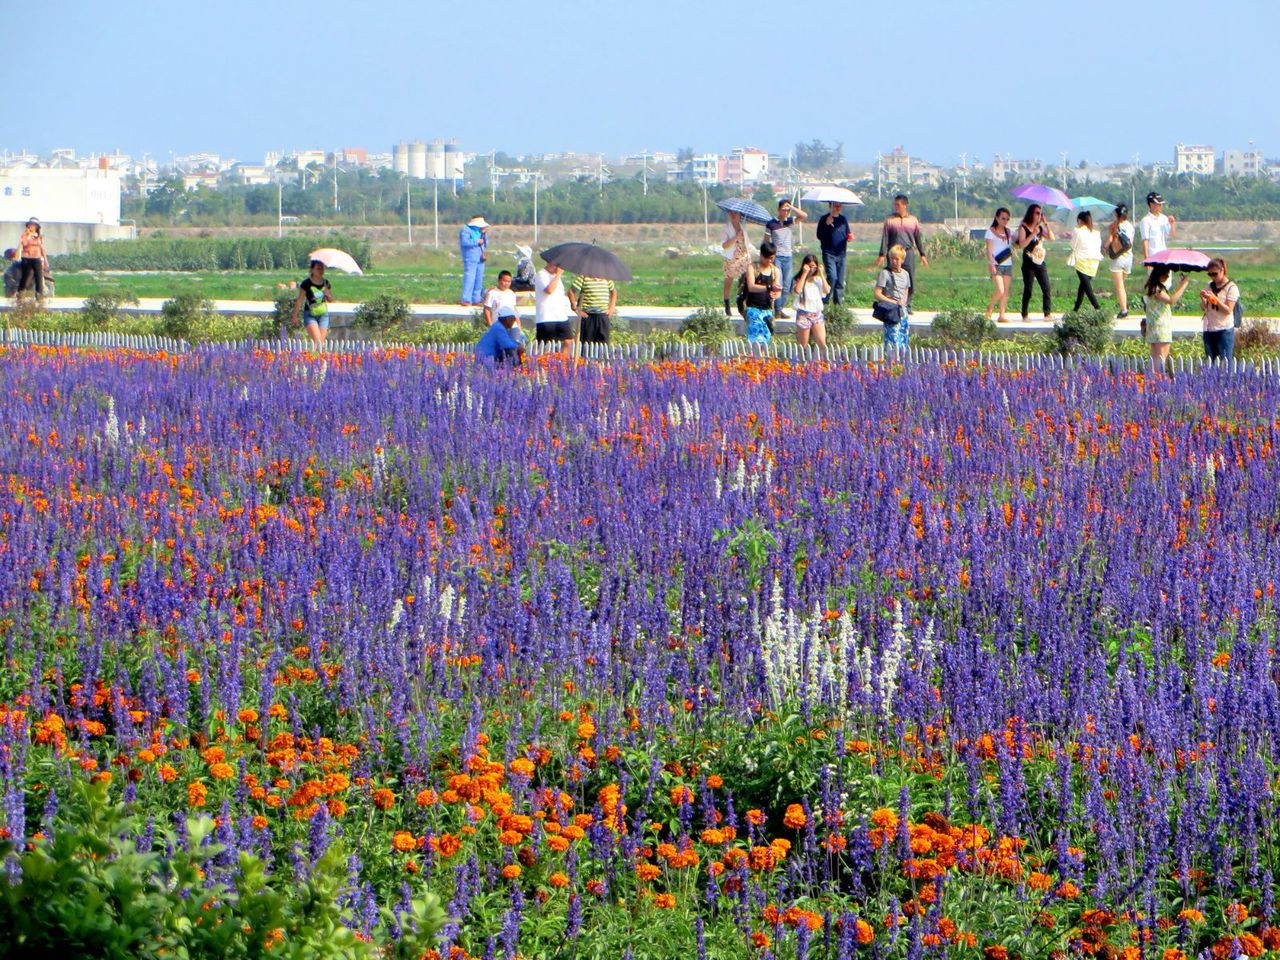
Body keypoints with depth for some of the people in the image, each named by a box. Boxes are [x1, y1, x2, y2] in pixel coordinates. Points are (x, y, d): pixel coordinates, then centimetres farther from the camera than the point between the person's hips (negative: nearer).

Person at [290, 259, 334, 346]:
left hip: (323, 315, 4)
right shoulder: (306, 284, -9)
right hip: (310, 315, -4)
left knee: (321, 342, -1)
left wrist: (328, 294, -9)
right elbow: (299, 301, -3)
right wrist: (295, 315, -2)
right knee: (317, 341, -20)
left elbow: (331, 300, 13)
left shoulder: (326, 283, 5)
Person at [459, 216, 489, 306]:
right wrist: (477, 242, -15)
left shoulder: (479, 231, 19)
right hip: (470, 259, -8)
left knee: (479, 280, 8)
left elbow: (486, 244, 19)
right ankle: (466, 300, -15)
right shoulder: (466, 230, -4)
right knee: (469, 279, -14)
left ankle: (476, 300, 14)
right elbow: (464, 242, -19)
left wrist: (484, 234, 4)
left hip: (480, 260, 8)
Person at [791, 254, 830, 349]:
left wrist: (821, 274, -8)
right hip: (803, 314, -3)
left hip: (817, 313, 3)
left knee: (822, 344, -5)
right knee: (803, 346, 2)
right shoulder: (799, 279, -2)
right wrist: (805, 273, -19)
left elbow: (827, 290, -7)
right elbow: (797, 290, -23)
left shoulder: (818, 279, 8)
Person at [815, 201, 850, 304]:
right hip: (829, 253, -5)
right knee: (832, 277, -19)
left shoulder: (843, 219, 14)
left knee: (840, 280, 4)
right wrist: (827, 225, -19)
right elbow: (819, 236, -6)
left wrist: (849, 238, -2)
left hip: (841, 253, 5)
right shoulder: (825, 219, 0)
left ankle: (837, 302, 11)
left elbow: (847, 234, 21)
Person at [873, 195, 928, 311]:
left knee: (910, 280, -2)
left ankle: (907, 305, 7)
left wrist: (922, 255, 10)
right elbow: (885, 239, 4)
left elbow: (919, 238, 14)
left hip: (909, 253, 1)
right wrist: (882, 255, -3)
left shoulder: (913, 220, 10)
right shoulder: (889, 220, 6)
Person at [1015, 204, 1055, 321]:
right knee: (1027, 291, -3)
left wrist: (1046, 224, -4)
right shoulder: (1023, 228, -4)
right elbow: (1022, 244, -15)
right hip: (1029, 264, -5)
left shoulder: (1040, 228, 14)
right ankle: (1024, 316, 2)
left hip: (1040, 263, 5)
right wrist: (1033, 234, -20)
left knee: (1046, 289, -2)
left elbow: (1051, 238, 2)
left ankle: (1048, 314, -2)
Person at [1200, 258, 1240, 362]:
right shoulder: (1210, 286, 11)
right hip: (1209, 329, 6)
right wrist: (1203, 299, -10)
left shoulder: (1231, 288, -4)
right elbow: (1203, 308, 11)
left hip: (1224, 330, -6)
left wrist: (1214, 298, -22)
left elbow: (1228, 310, -12)